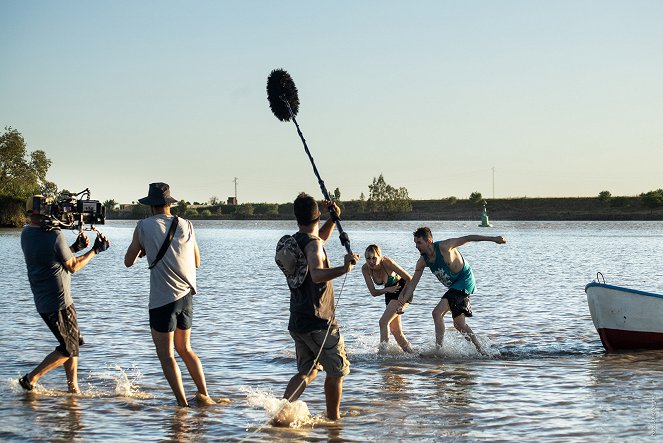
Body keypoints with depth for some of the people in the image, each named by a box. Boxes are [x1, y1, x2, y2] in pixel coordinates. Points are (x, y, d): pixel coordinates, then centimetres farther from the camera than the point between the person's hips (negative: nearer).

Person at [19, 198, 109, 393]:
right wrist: (95, 250, 1)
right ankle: (31, 378, 2)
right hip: (59, 303, -9)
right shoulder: (55, 236, -20)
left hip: (42, 301, 9)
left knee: (75, 341, 19)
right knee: (69, 348, 4)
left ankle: (73, 388, 22)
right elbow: (72, 266, -8)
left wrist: (76, 246, 8)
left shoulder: (26, 234, 5)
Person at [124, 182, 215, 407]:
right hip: (187, 295, 5)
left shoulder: (144, 226, -5)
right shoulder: (185, 225, 6)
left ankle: (183, 404, -5)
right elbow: (197, 261, 16)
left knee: (166, 355, 1)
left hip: (163, 298, -5)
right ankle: (204, 395, 17)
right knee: (184, 349, 21)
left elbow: (129, 261, 5)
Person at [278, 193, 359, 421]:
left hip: (297, 322, 8)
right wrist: (343, 269, -53)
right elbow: (317, 275, -38)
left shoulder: (294, 241, 9)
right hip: (319, 322, -8)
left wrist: (333, 219, 18)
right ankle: (333, 418, 15)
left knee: (308, 371, 17)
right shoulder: (312, 244, -18)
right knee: (337, 371, 8)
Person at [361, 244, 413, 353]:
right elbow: (373, 292, -9)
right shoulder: (365, 268, -15)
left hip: (402, 290, -6)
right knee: (395, 331, 7)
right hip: (390, 294, 6)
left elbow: (409, 279, -23)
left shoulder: (387, 262, -29)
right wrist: (388, 289, -26)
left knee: (383, 322, -18)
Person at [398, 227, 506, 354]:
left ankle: (438, 349, -17)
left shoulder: (444, 247, -23)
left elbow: (468, 238, -18)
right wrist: (402, 302, -10)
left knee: (437, 313, -19)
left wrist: (493, 239, -18)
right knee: (459, 324, 12)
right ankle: (481, 351, 25)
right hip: (454, 286, 8)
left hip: (465, 281, -8)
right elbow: (413, 283, 1)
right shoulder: (422, 261, -3)